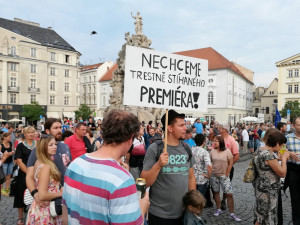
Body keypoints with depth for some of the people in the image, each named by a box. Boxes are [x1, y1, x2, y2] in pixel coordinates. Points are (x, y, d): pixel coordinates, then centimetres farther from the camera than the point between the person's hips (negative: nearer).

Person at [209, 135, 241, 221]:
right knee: (216, 192, 11)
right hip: (214, 175, 3)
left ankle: (232, 214, 7)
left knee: (229, 194, -4)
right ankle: (218, 209, 28)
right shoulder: (212, 151, -1)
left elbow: (230, 163, -5)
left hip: (224, 175, -2)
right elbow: (209, 162, 4)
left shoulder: (227, 151, -8)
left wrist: (226, 175, -6)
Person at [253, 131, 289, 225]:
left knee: (260, 215, 21)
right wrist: (284, 158, -8)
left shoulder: (259, 150, 5)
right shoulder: (269, 155, -25)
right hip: (268, 190, -9)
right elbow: (282, 173, -19)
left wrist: (281, 158, 12)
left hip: (260, 186, 9)